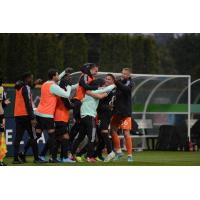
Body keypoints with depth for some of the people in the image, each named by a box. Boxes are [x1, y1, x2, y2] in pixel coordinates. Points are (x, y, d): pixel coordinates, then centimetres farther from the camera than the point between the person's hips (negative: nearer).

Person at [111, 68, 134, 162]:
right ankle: (118, 151, 24)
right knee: (113, 131, 8)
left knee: (126, 133, -7)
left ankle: (130, 155, -2)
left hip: (125, 112, -5)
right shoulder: (119, 81, 7)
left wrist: (117, 83, -38)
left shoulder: (129, 83, -5)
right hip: (116, 111, 5)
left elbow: (126, 89, -27)